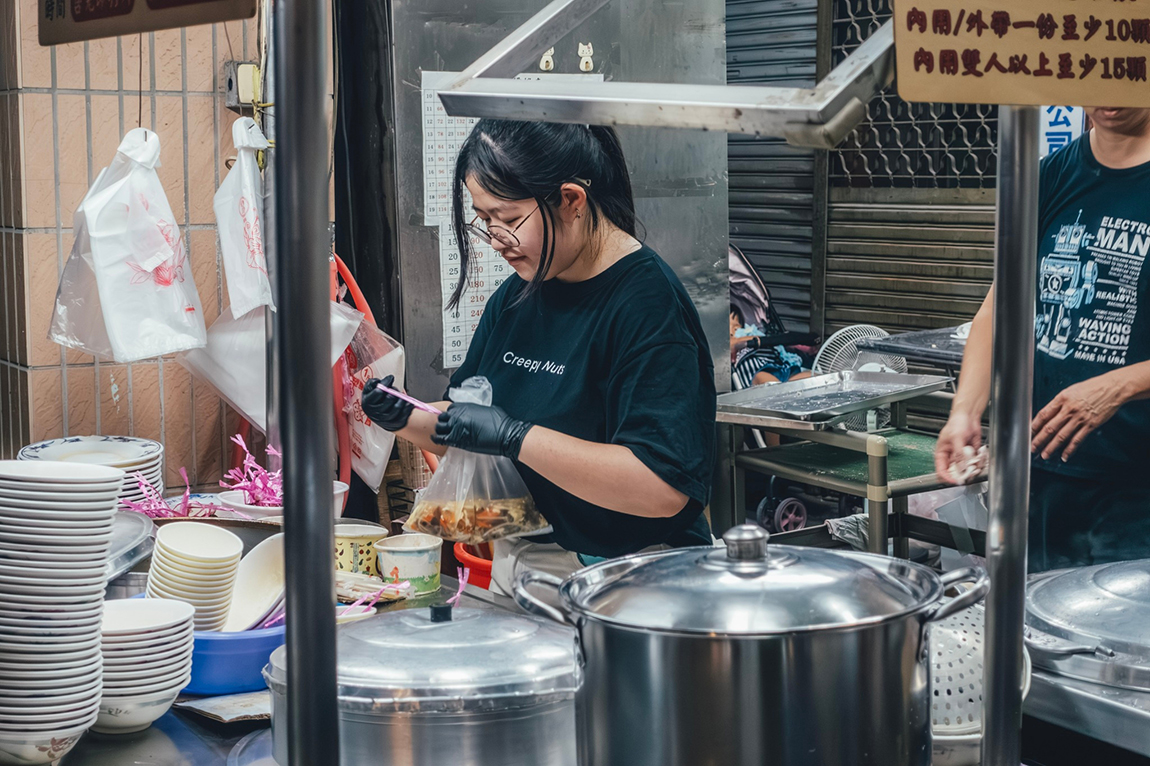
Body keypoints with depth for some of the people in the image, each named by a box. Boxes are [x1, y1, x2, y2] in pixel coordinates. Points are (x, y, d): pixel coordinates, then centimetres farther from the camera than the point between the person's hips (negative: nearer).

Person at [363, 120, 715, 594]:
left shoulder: (648, 303, -16)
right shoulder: (516, 297, 10)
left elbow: (664, 488, -26)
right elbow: (464, 432, 23)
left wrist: (515, 437, -26)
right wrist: (407, 421, 1)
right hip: (516, 568, 7)